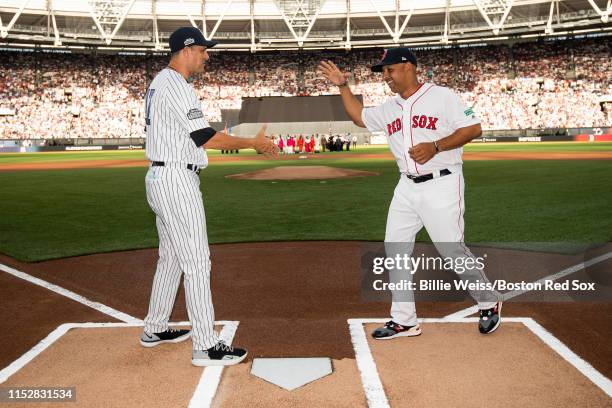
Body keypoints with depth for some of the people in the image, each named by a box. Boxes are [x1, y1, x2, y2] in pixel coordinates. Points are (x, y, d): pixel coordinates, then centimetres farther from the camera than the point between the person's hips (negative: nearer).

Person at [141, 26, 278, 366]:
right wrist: (252, 143, -13)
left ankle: (155, 329, 30)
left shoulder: (159, 83, 18)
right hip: (176, 181, -11)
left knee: (170, 257, 18)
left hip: (160, 178, 11)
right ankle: (206, 346, -1)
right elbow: (203, 136, -20)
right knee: (197, 261, -7)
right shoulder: (175, 85, -15)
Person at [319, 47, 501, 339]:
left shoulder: (442, 96, -6)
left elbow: (473, 128, -10)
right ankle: (403, 321, 12)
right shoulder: (389, 108, 14)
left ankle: (489, 304, 22)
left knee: (452, 250, -4)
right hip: (407, 187, 7)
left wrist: (435, 146, -21)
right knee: (394, 248, 2)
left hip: (441, 185, -7)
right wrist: (342, 86, 18)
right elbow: (359, 117, 27)